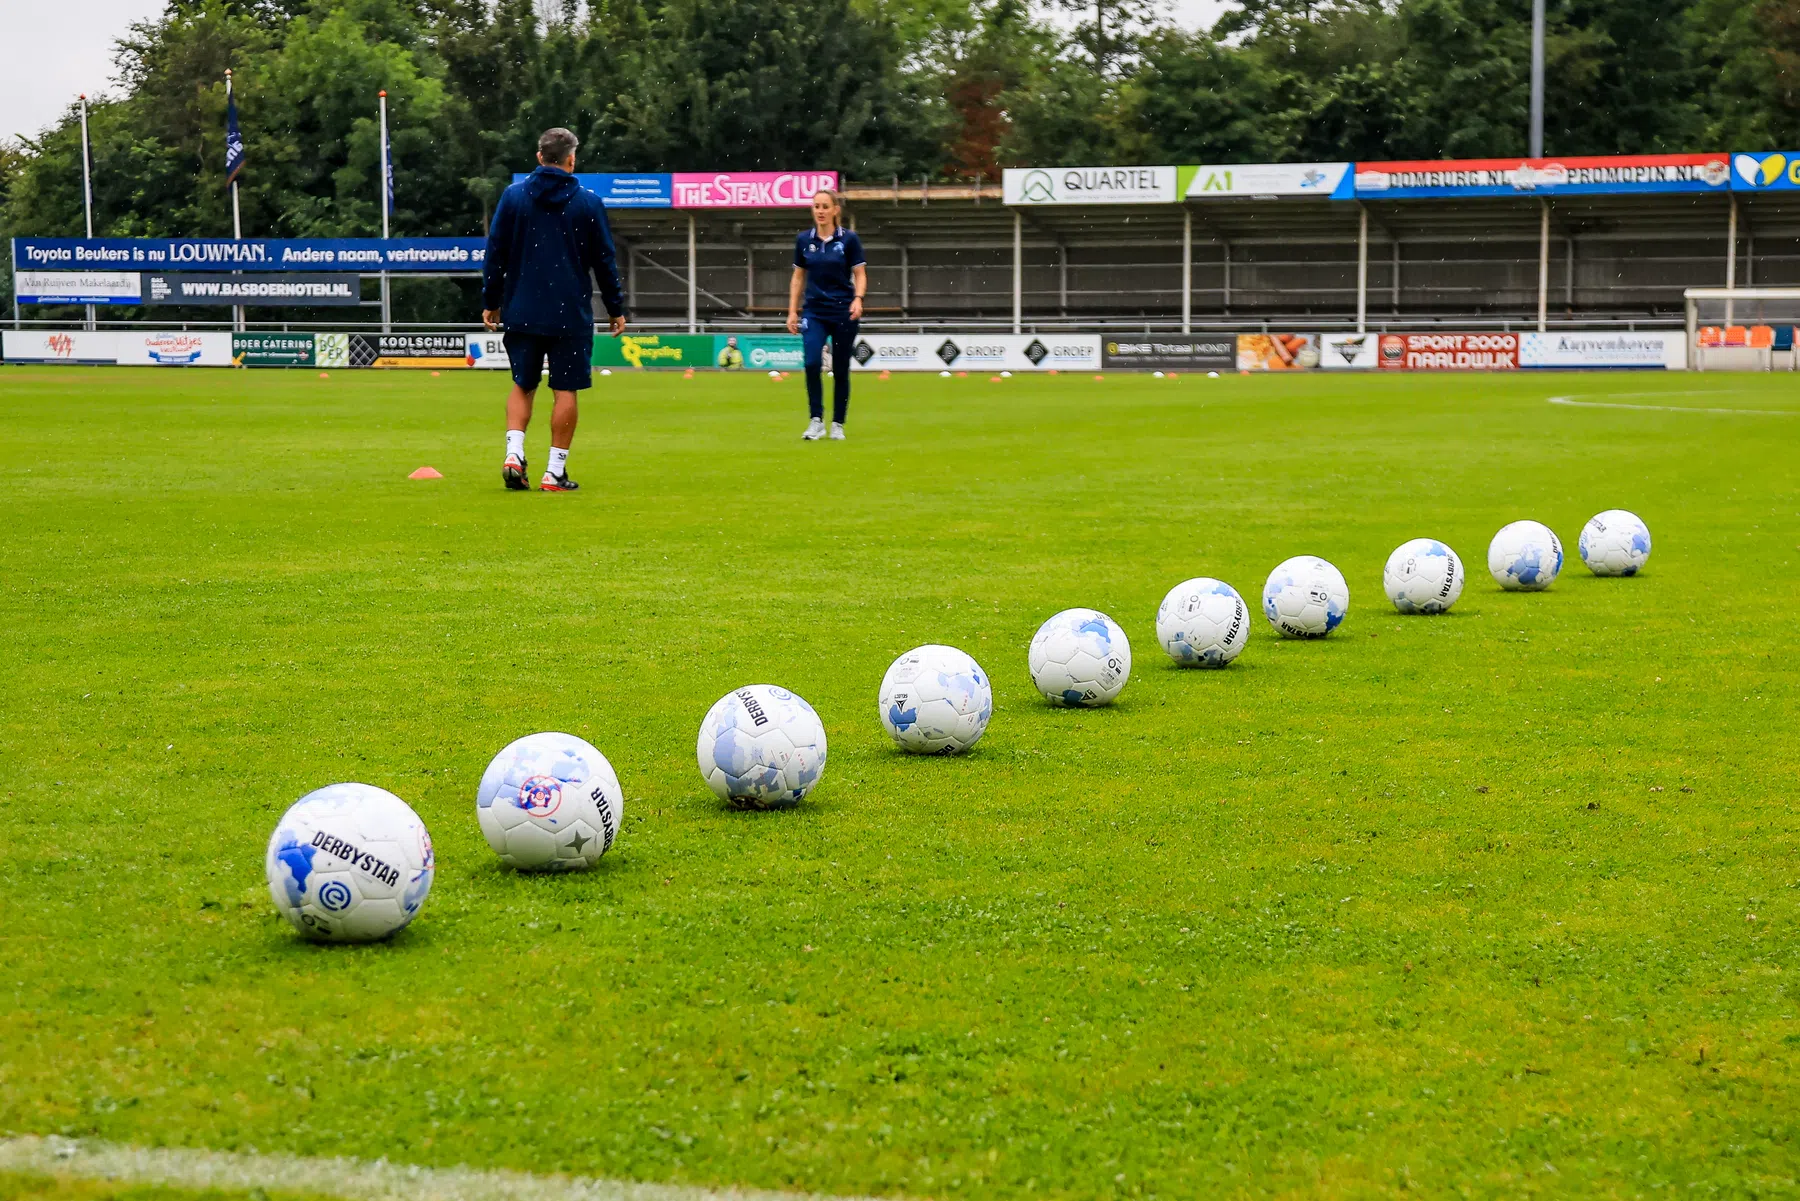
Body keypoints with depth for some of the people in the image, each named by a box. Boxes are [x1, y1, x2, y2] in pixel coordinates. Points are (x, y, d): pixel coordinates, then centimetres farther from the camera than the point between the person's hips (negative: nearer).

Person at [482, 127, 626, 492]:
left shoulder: (513, 196, 2)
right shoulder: (589, 202, -1)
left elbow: (495, 253, 4)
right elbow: (604, 260, 3)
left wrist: (490, 302, 11)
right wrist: (615, 308, 12)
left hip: (522, 312, 2)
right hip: (571, 315, -2)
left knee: (522, 385, 14)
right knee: (565, 391, 4)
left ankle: (514, 453, -5)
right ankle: (555, 472, 2)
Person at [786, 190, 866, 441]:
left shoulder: (849, 239, -3)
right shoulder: (804, 240, 5)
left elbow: (860, 274, -2)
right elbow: (798, 277, 12)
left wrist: (858, 299, -20)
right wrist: (792, 311, 6)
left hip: (843, 313, -1)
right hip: (814, 312, 2)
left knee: (840, 370, 3)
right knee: (812, 363, -17)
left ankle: (838, 425, 15)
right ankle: (816, 421, -9)